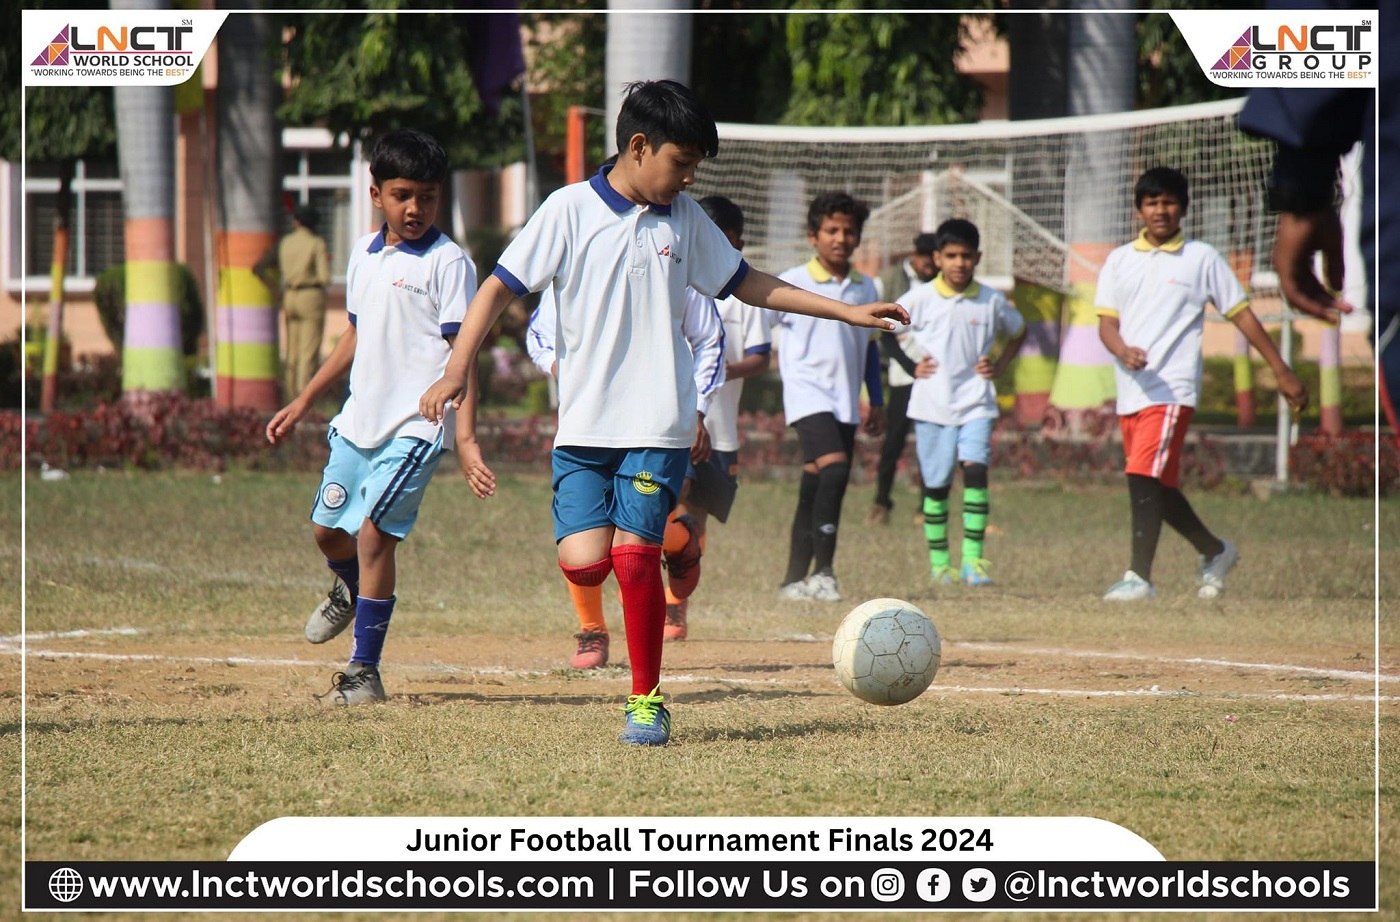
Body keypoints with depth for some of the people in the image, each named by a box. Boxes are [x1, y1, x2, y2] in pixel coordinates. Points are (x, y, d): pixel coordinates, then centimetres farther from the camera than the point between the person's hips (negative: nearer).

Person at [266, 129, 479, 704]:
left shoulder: (447, 263, -9)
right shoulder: (364, 255, 11)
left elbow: (462, 351, -14)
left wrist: (466, 435, -24)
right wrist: (300, 405, 25)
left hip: (416, 425, -7)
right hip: (359, 419, 7)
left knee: (374, 533, -15)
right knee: (327, 528, 17)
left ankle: (364, 672, -6)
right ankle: (350, 591, 51)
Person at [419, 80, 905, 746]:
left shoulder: (683, 220, 8)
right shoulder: (570, 211, -2)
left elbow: (745, 284, 19)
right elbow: (500, 287, -2)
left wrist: (847, 312, 18)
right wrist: (456, 371, -13)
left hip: (659, 423, 1)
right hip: (582, 424, -1)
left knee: (633, 558, -12)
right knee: (582, 561, -14)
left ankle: (646, 698, 4)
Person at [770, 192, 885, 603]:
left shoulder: (865, 288, 13)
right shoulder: (791, 284, -4)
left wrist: (876, 401, 21)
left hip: (845, 403, 6)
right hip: (808, 395, -6)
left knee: (815, 490, 7)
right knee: (834, 468, -25)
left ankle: (795, 578, 12)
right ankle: (822, 570, -22)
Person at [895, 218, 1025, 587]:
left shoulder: (992, 301, 3)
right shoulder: (920, 299, -3)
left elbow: (1018, 332, 22)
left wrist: (999, 366, 7)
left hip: (976, 403, 0)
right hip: (931, 405, 0)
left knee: (975, 470, -17)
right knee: (936, 485, 5)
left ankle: (973, 560, -16)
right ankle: (939, 562, 17)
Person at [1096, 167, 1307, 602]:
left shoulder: (1202, 259, 3)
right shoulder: (1119, 261, 12)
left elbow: (1242, 315, 6)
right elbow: (1106, 323, 6)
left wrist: (1283, 373, 4)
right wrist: (1123, 352, -17)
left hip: (1172, 390, -5)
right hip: (1130, 391, 5)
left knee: (1144, 478, -18)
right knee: (1159, 488, 12)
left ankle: (1139, 577, -18)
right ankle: (1215, 551, 32)